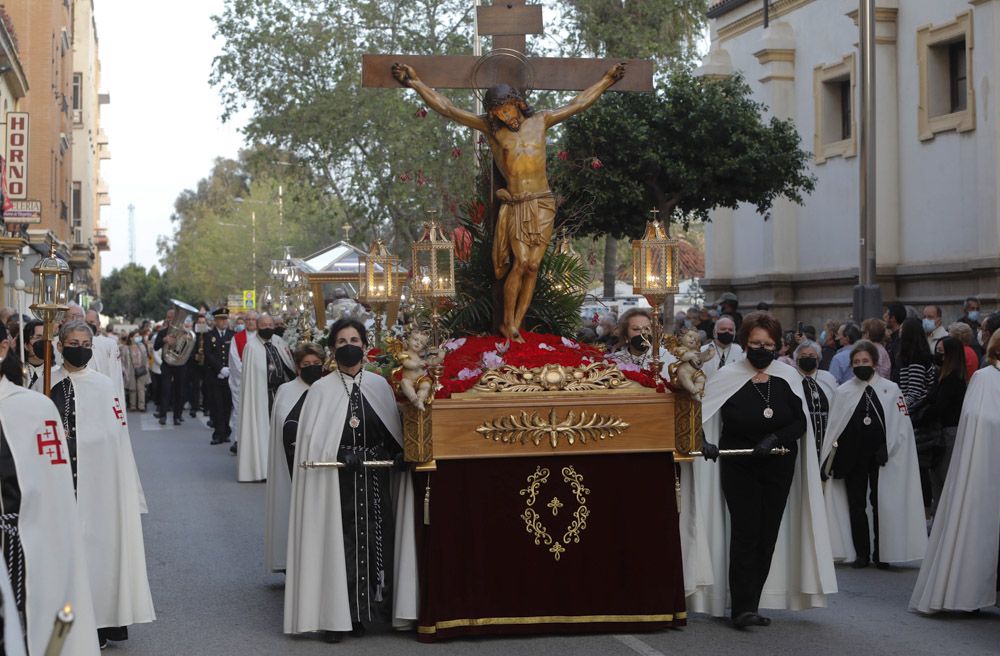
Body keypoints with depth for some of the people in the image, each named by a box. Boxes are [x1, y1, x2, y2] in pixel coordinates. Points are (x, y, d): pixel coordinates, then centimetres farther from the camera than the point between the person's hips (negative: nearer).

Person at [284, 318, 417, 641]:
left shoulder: (380, 385, 8)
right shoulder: (321, 389, 0)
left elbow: (394, 433, 11)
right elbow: (310, 440, -5)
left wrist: (398, 454, -7)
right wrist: (341, 457, -17)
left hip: (374, 479, 3)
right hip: (336, 480, -3)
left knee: (372, 541, 3)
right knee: (338, 542, -3)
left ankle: (361, 612, 12)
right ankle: (334, 616, 1)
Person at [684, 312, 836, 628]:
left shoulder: (788, 377, 0)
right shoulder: (727, 377, -7)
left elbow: (800, 423, -2)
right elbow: (699, 415, -10)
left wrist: (775, 438, -19)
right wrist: (703, 441, -29)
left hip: (779, 469, 3)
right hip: (739, 468, -3)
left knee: (768, 536, 5)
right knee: (746, 534, -12)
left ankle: (750, 604, 14)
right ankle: (743, 608, -13)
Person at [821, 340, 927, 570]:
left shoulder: (890, 389, 2)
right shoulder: (843, 392, 5)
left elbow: (902, 424, 0)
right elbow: (833, 428, 6)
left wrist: (887, 449, -10)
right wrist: (829, 460, 0)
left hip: (881, 457, -1)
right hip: (852, 457, 2)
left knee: (882, 504, 2)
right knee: (856, 505, 5)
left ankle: (882, 553, 11)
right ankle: (861, 553, 12)